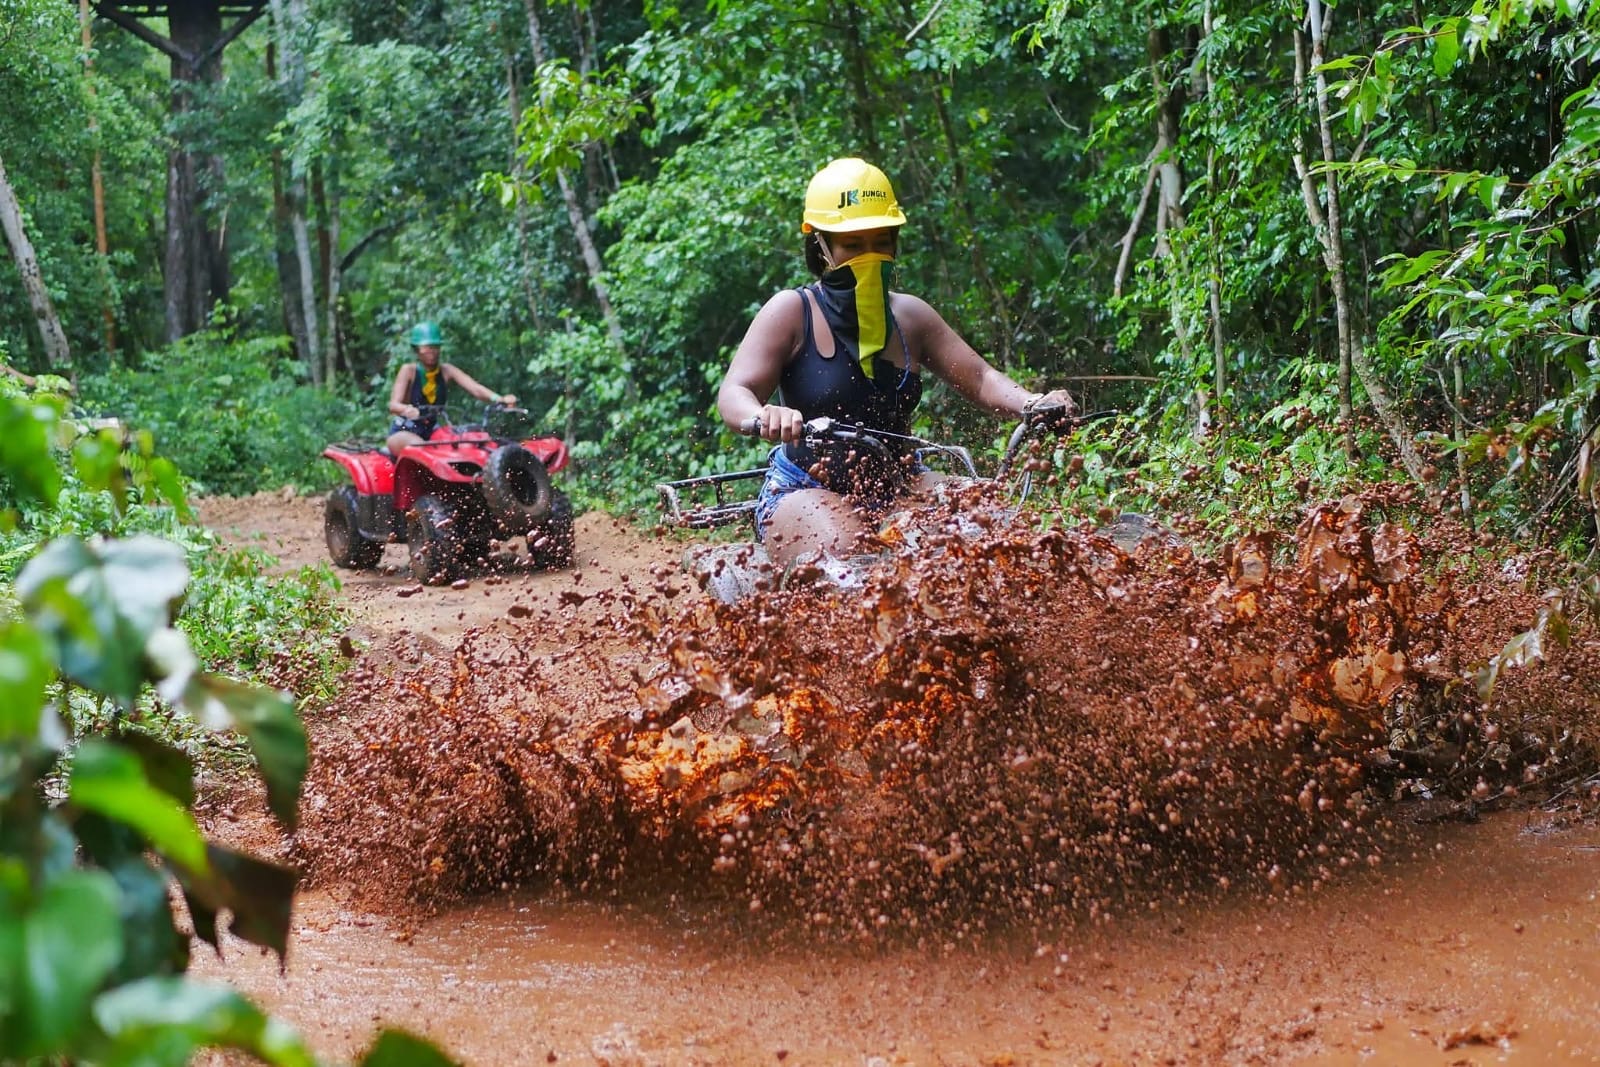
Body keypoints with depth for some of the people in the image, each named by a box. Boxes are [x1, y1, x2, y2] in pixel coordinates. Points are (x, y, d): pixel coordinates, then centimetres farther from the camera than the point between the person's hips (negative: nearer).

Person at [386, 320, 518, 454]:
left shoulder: (447, 371, -2)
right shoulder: (409, 371, -10)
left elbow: (475, 388, -17)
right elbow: (393, 405, -21)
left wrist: (499, 399, -38)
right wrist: (407, 410, -47)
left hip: (431, 432, 4)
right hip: (403, 432, -4)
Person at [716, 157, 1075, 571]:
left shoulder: (909, 316, 7)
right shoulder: (791, 312, -7)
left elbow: (979, 378, 2)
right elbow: (734, 394, -18)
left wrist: (1033, 405, -21)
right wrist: (763, 417, -44)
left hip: (897, 485, 5)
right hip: (805, 489, -5)